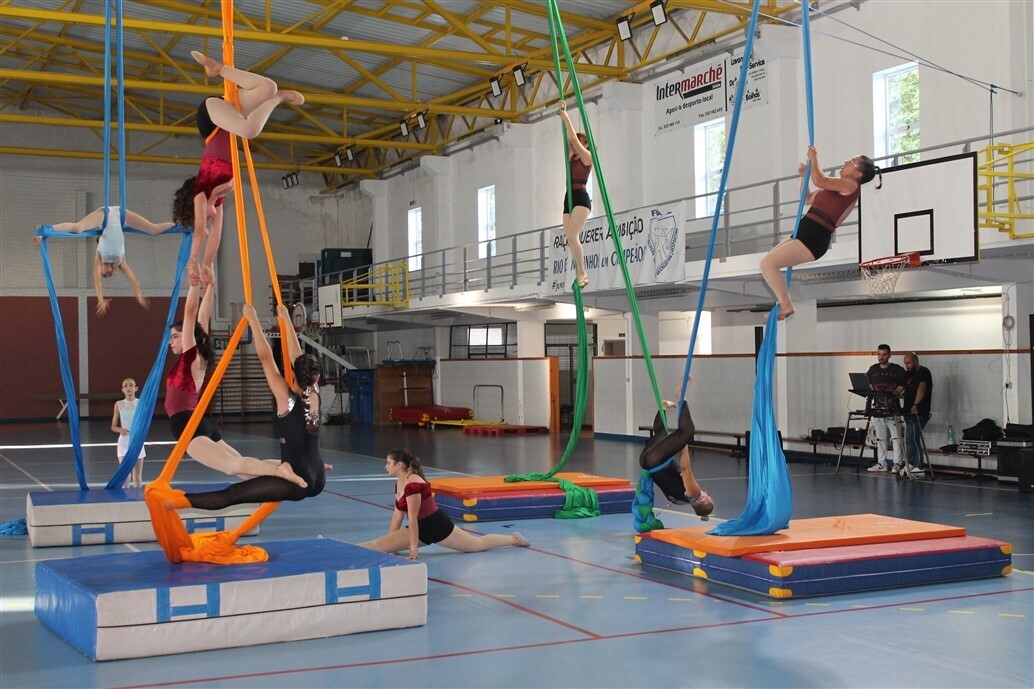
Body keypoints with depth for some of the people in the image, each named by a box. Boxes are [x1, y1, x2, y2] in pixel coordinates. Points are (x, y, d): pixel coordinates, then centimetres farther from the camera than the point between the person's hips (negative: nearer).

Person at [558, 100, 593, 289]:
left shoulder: (587, 157, -1)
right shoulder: (573, 156, 20)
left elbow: (574, 138, -9)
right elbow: (569, 137, 16)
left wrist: (566, 117, -4)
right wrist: (563, 114, 12)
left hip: (581, 197, -9)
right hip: (569, 198, 9)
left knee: (572, 236, -21)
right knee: (570, 240, 0)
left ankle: (582, 273, -17)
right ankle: (580, 274, 1)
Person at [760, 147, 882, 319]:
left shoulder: (851, 185, -7)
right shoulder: (838, 187, 23)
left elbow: (819, 180, -20)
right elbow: (807, 199, 32)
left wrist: (814, 159, -5)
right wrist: (804, 176, 18)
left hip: (814, 238, -11)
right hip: (806, 234, 11)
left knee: (768, 263, -20)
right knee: (767, 262, 18)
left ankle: (786, 305, -10)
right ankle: (783, 304, 16)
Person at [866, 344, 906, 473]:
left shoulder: (897, 370, -1)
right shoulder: (872, 370, 11)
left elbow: (903, 387, -3)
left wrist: (892, 396, -16)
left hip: (892, 409, -4)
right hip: (877, 408, 5)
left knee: (896, 437, -7)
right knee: (880, 438, 10)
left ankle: (897, 463, -5)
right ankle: (881, 463, 16)